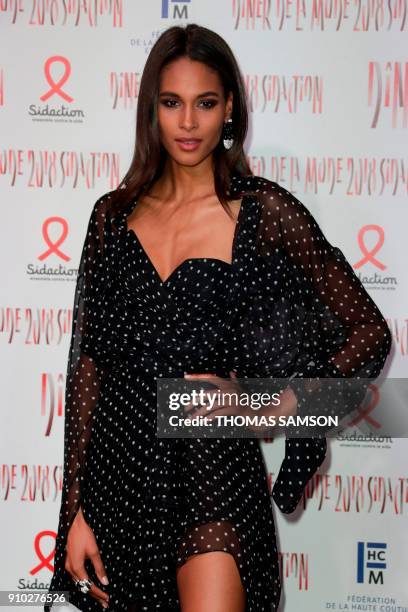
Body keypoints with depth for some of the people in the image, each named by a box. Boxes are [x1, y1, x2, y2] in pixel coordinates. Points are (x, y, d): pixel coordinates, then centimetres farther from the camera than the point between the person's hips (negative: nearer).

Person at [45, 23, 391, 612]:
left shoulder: (265, 210, -5)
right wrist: (76, 509, 3)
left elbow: (369, 332, -1)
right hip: (116, 467, 3)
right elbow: (89, 361, 5)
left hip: (215, 470, -3)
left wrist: (269, 407, -11)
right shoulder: (115, 214, 4)